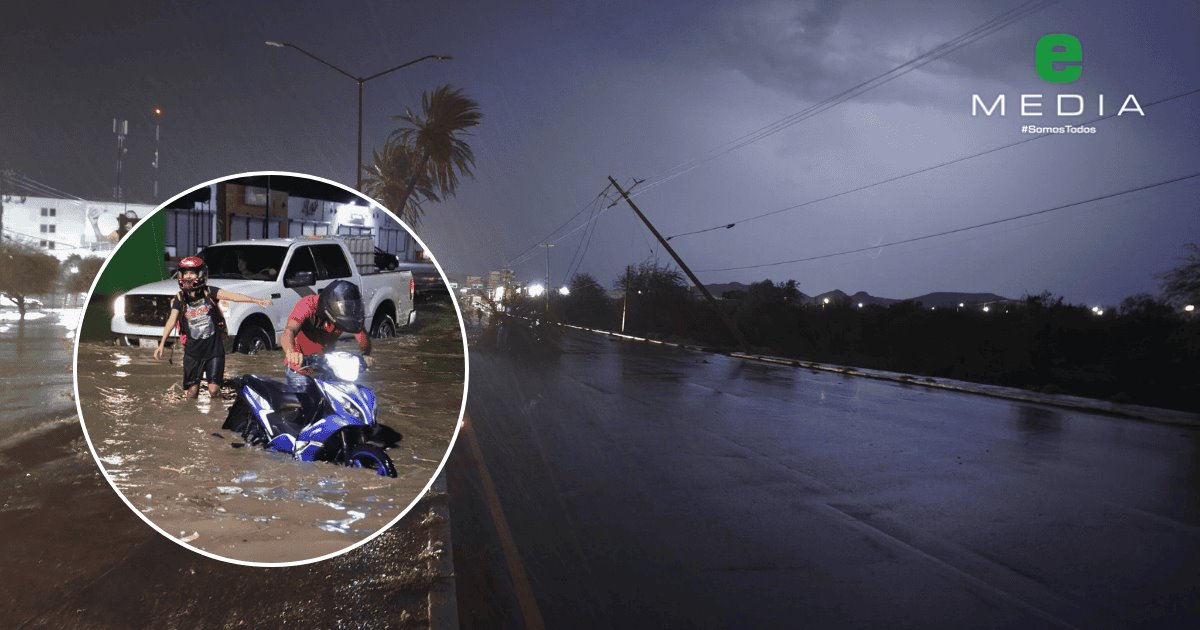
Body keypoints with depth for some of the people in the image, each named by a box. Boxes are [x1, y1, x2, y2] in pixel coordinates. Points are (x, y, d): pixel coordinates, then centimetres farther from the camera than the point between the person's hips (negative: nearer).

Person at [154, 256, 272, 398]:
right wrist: (161, 344, -14)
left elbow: (231, 296, -19)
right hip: (193, 350, 1)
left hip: (214, 348, -1)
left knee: (213, 390, -4)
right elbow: (172, 320, -5)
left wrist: (257, 301, -32)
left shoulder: (209, 292, -5)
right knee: (192, 390, 2)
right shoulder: (180, 298, 1)